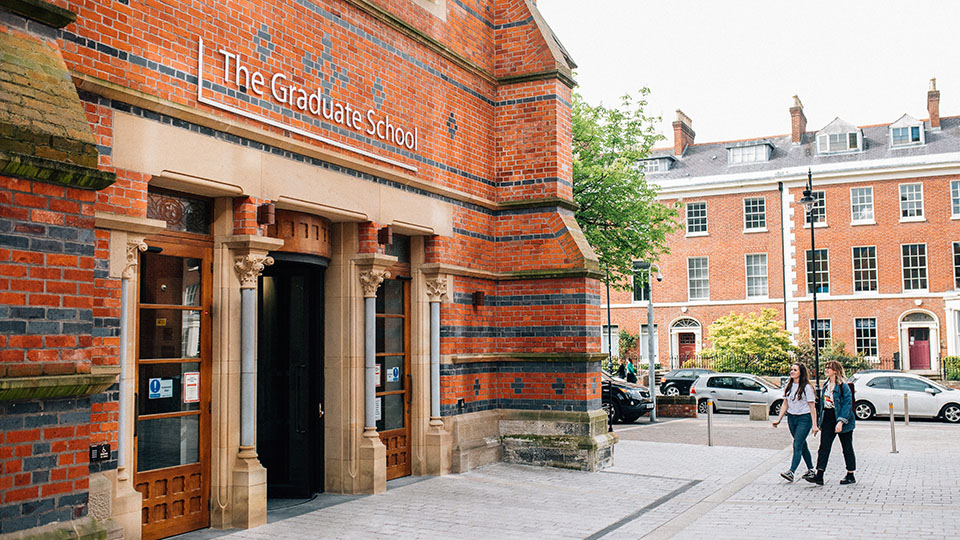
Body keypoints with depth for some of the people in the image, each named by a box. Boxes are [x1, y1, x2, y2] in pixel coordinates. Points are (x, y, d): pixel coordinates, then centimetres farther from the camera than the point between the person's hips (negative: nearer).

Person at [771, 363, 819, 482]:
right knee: (802, 445, 14)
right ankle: (811, 470, 28)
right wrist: (778, 419, 6)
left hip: (804, 418, -7)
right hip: (791, 418, 7)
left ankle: (791, 472, -21)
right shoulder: (788, 386, 9)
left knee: (797, 445, -14)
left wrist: (814, 425, -14)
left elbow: (812, 407, -10)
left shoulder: (807, 387, -10)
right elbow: (785, 405, 13)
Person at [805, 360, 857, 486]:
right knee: (824, 447, -2)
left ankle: (851, 476, 19)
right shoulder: (825, 385, 11)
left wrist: (841, 421, -25)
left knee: (847, 448, 7)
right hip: (828, 419, 7)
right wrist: (821, 421, 15)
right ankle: (819, 475, -6)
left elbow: (847, 404, -17)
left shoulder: (843, 386, -12)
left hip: (842, 419, -7)